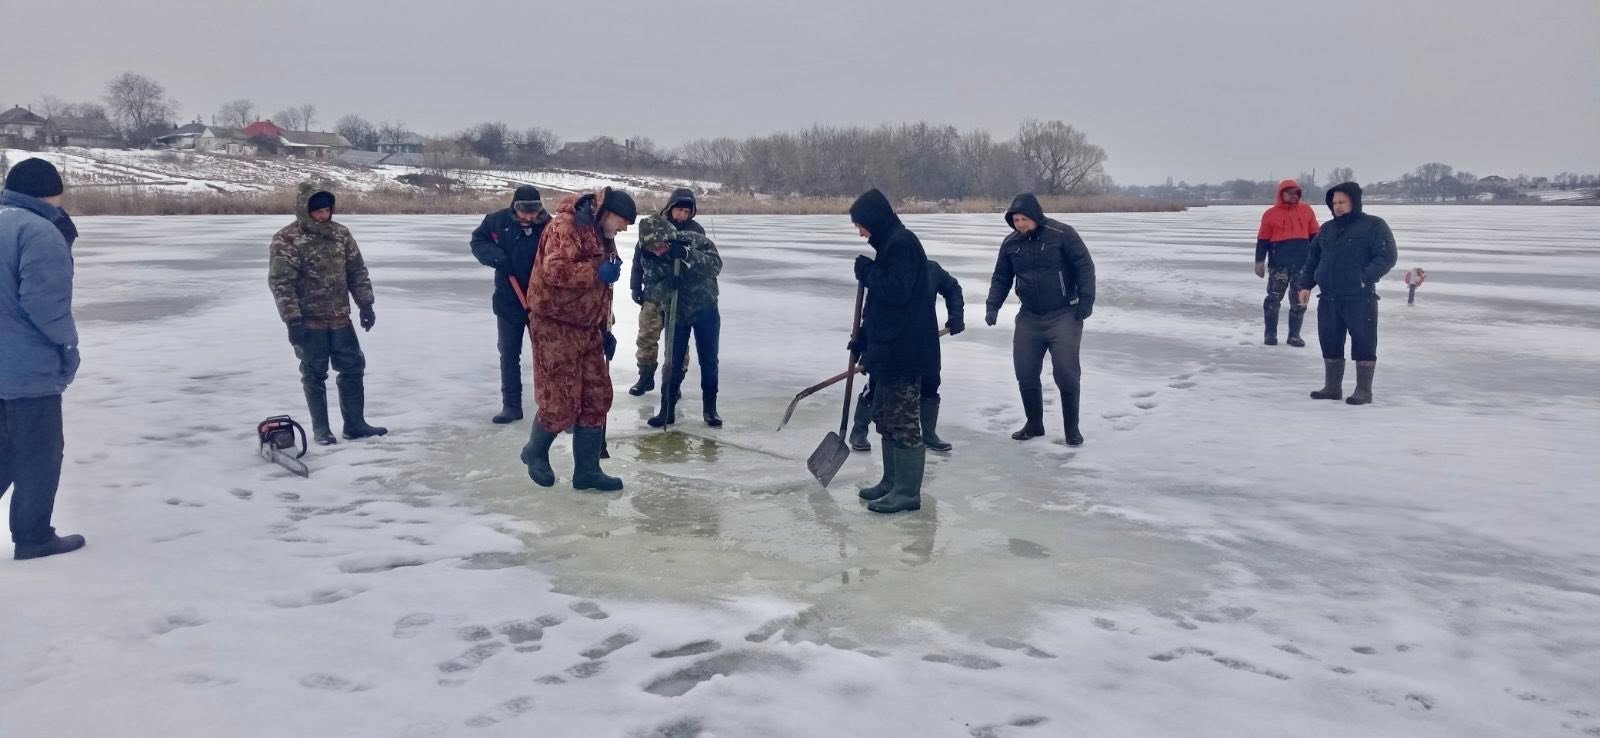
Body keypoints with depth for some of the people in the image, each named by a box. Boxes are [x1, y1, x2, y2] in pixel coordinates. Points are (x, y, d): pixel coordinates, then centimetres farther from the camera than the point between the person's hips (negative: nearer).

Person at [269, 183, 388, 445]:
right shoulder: (286, 240, -13)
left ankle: (355, 424, 20)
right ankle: (321, 428, 17)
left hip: (340, 318, 5)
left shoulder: (341, 233, 4)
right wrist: (293, 321, -19)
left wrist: (365, 305, 5)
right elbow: (280, 283, -15)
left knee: (353, 368, 9)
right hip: (309, 321, -5)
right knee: (315, 375, 5)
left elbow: (357, 271, 10)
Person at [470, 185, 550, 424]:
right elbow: (478, 240, 7)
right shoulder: (498, 221, -7)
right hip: (508, 301, 3)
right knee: (509, 354, 8)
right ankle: (511, 405, 17)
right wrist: (494, 255, -14)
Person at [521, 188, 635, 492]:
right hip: (556, 327, -9)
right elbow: (555, 270, -30)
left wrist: (605, 329, 19)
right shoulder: (565, 226, -15)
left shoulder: (602, 236, 15)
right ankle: (535, 453, 21)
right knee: (560, 402, -6)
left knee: (596, 398, 6)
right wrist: (598, 272, -24)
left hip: (588, 329, 9)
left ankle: (587, 469, 14)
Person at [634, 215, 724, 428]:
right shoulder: (647, 258, -14)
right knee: (673, 362, 3)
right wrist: (667, 285, -37)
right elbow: (651, 291, -16)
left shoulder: (693, 241, -21)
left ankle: (710, 407, 21)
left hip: (705, 310, -1)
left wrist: (687, 255, -42)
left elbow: (716, 264, -30)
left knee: (709, 361, 6)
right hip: (676, 314, 1)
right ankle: (667, 409, 16)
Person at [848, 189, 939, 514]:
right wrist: (863, 339, 20)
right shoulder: (890, 244, 17)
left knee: (904, 420, -5)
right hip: (889, 349, 11)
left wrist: (867, 272, -10)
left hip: (904, 350, -11)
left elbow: (896, 291, -25)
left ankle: (908, 492, 1)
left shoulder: (902, 243, -15)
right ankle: (892, 482, 27)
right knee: (885, 416, 17)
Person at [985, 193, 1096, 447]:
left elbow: (1084, 266, -9)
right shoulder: (1010, 243, 3)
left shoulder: (1061, 234, -12)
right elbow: (1001, 278, 12)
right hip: (1029, 317, 5)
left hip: (1064, 316, -5)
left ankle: (1072, 428, 9)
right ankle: (1034, 424, 23)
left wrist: (1086, 301, -14)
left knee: (1066, 373, -6)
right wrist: (992, 306, -1)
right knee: (1025, 373, 5)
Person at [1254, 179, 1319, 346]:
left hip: (1303, 263, 2)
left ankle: (1294, 334, 15)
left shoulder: (1307, 211, 7)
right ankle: (1271, 333, 10)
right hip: (1279, 264, -2)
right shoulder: (1271, 214, 0)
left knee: (1299, 300, 6)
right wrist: (1259, 261, -3)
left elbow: (1315, 236, 12)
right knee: (1273, 298, -1)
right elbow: (1263, 240, 2)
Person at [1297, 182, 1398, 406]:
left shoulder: (1374, 225, -3)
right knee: (1330, 343, 10)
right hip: (1328, 299, 6)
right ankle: (1332, 387, 21)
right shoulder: (1327, 229, 15)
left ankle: (1364, 391, 7)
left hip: (1360, 299, -6)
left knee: (1363, 344, -1)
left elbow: (1387, 256, -11)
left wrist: (1365, 277, -21)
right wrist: (1305, 285, 9)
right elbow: (1312, 259, 20)